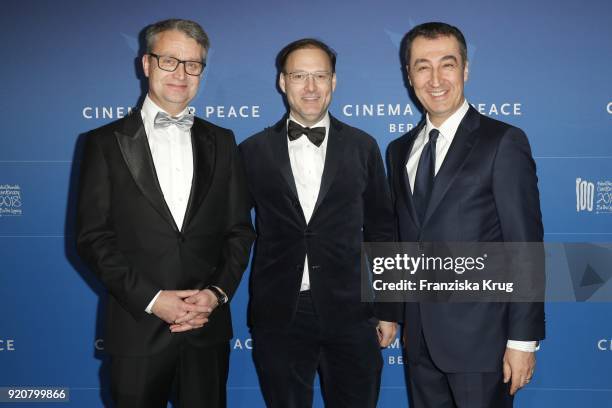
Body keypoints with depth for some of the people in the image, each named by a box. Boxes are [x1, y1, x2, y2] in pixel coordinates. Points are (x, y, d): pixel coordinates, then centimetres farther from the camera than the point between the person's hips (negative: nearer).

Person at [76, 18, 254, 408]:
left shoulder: (221, 141, 8)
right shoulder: (106, 142, 0)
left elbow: (240, 229, 7)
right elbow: (93, 236, -5)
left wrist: (218, 293, -8)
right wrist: (150, 299, -13)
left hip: (208, 324, 2)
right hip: (138, 326, -2)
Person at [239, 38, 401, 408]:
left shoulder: (363, 147, 4)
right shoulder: (254, 151, 3)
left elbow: (381, 231, 6)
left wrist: (388, 310, 5)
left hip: (349, 313, 0)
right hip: (278, 316, 0)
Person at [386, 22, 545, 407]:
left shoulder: (503, 142, -8)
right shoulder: (399, 150, 10)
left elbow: (525, 248, -11)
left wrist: (523, 340, -13)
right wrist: (405, 318, 10)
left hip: (480, 335, -5)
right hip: (420, 337, 5)